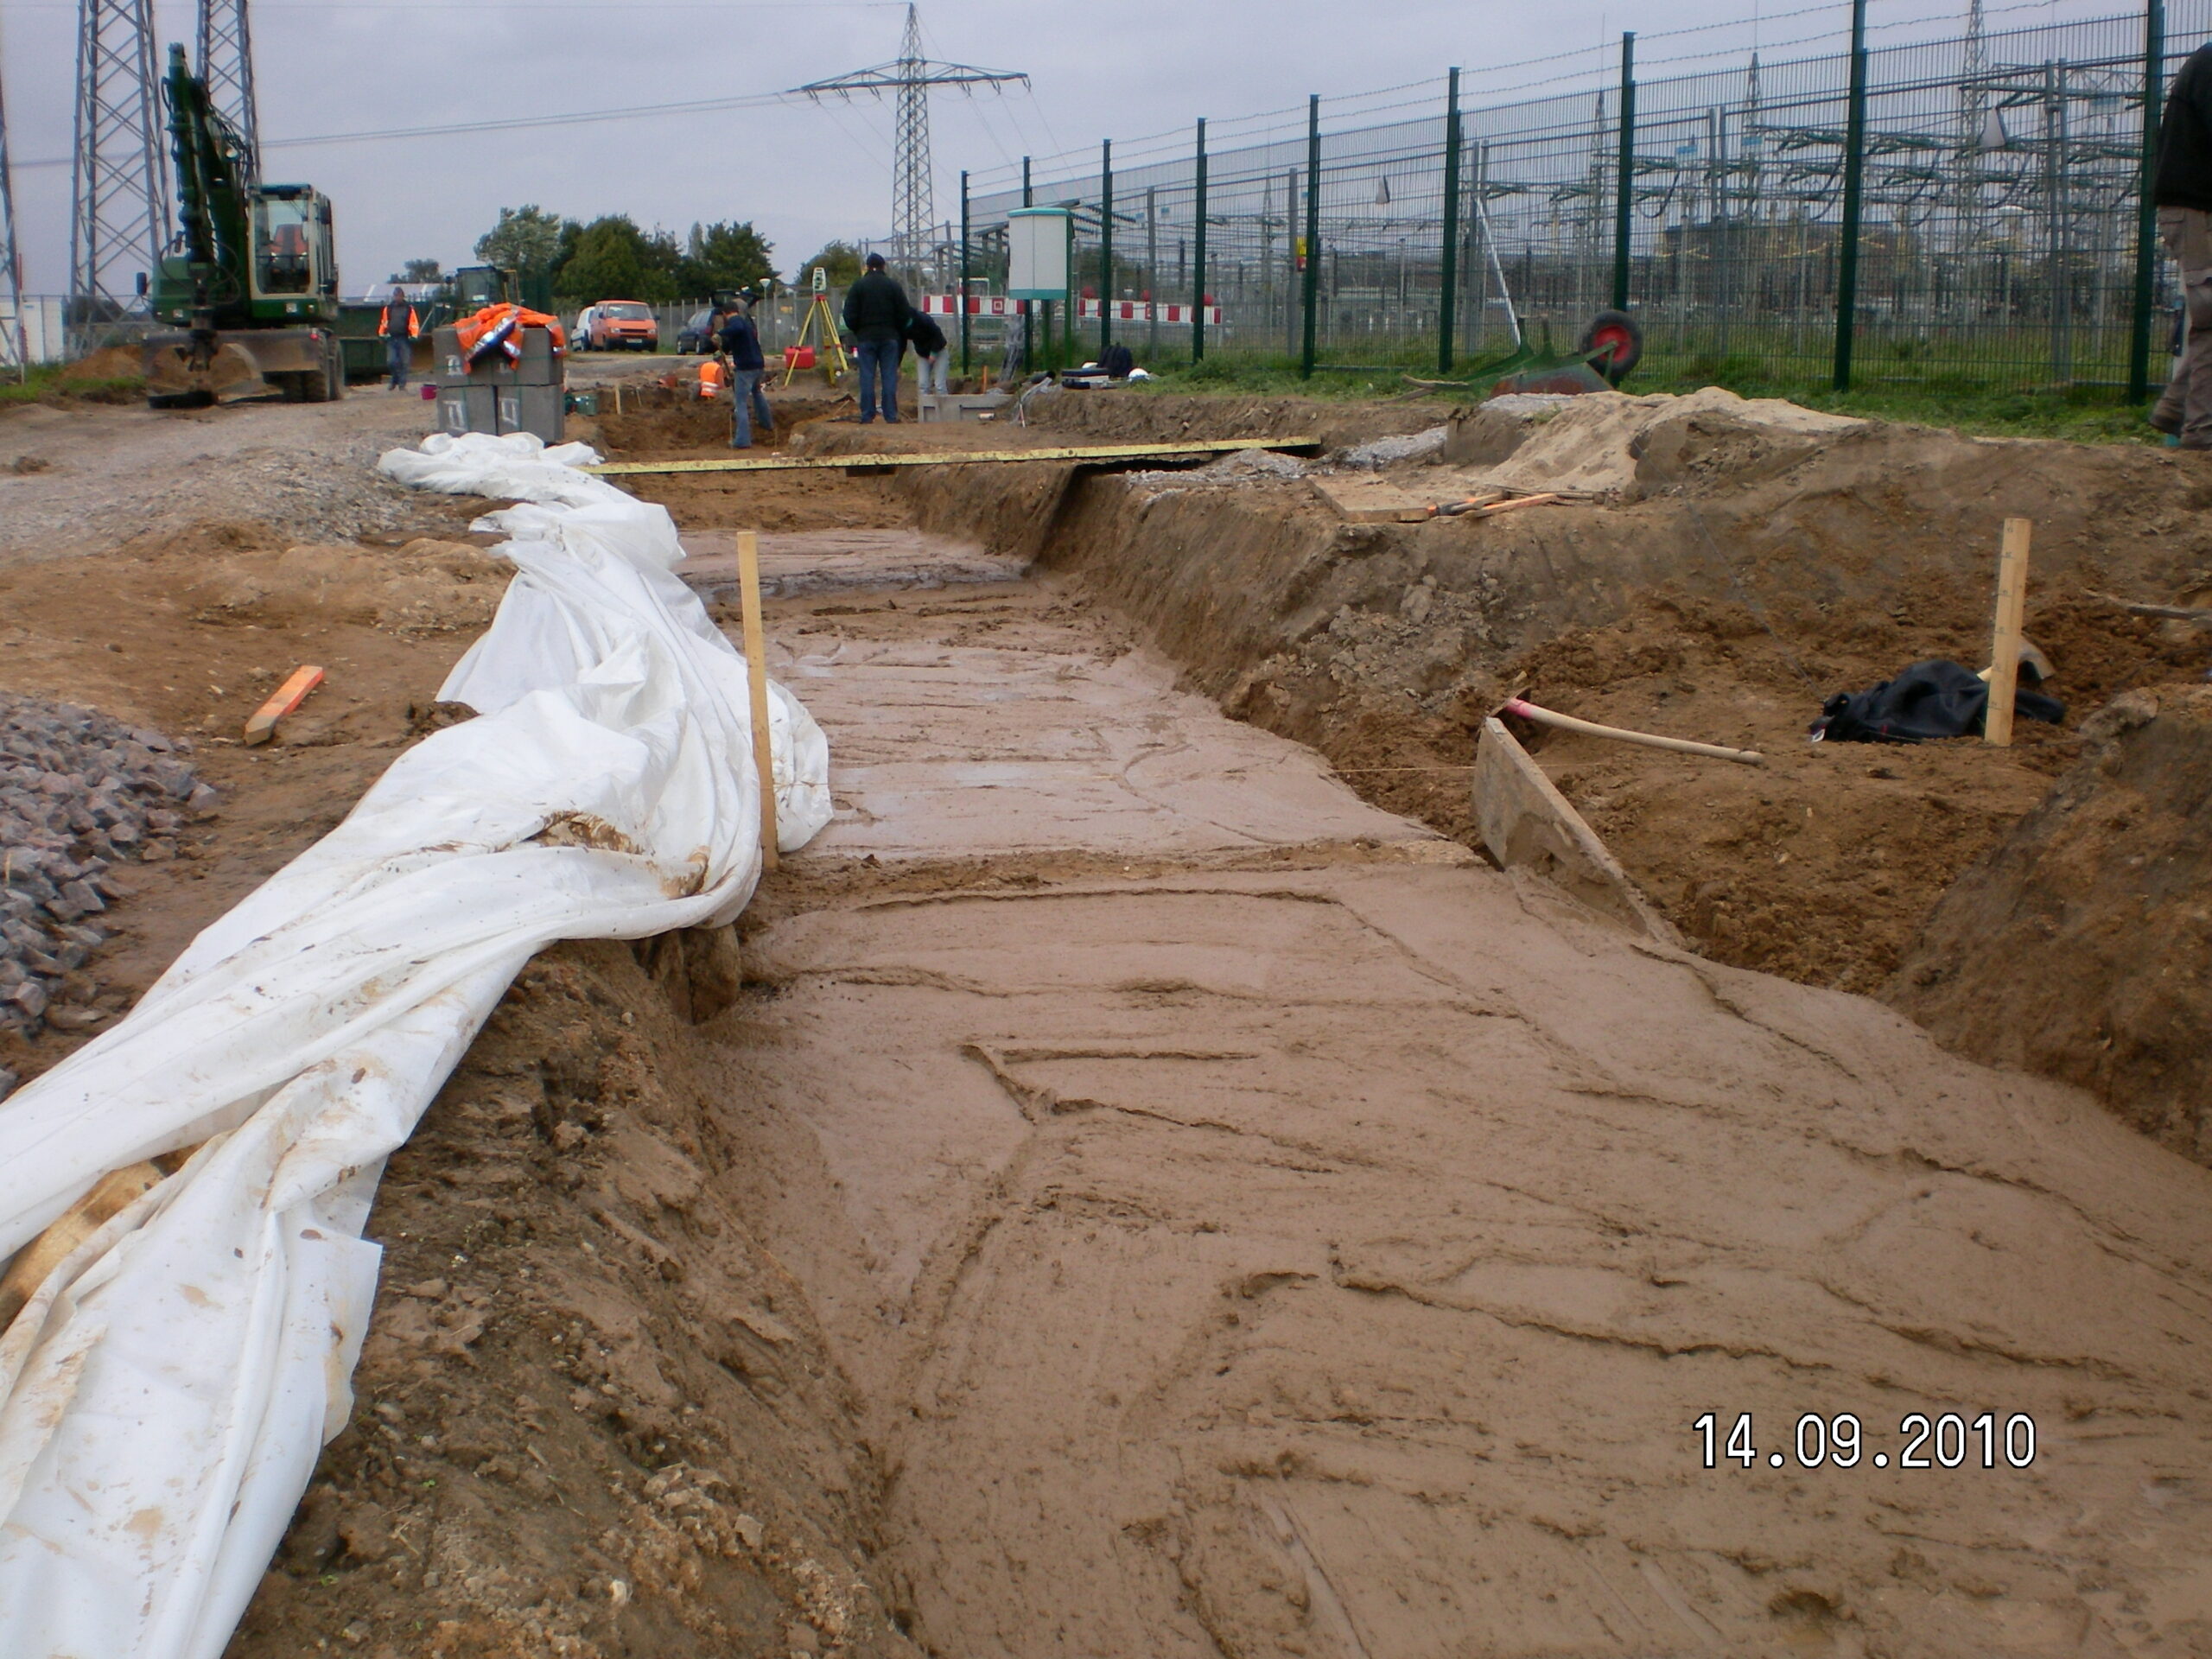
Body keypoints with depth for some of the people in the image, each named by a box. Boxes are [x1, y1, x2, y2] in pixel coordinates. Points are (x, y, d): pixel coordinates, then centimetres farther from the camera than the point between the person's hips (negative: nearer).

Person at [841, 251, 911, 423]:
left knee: (867, 378, 0)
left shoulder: (858, 287, 1)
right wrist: (901, 337, 16)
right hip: (890, 338, 1)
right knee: (890, 377, 1)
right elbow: (904, 314, 3)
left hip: (866, 338, -1)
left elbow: (849, 316, -2)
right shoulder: (893, 286, 4)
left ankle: (867, 416, -2)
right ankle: (891, 415, -1)